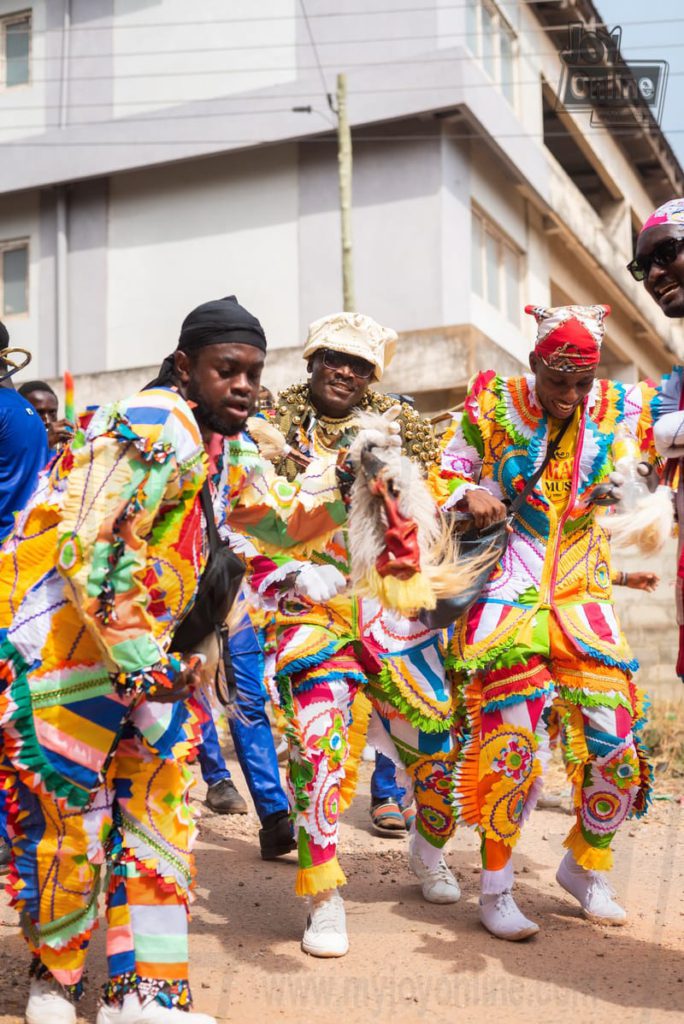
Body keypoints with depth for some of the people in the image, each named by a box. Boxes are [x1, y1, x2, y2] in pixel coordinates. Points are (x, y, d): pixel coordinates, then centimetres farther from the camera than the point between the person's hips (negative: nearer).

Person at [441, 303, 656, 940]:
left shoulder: (616, 409, 1)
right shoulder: (493, 407, -4)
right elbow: (446, 476, 3)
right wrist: (471, 496, -20)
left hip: (579, 594, 4)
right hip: (506, 591, -3)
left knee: (616, 742, 0)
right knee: (514, 740, -10)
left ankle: (585, 869, 26)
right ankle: (494, 892, 9)